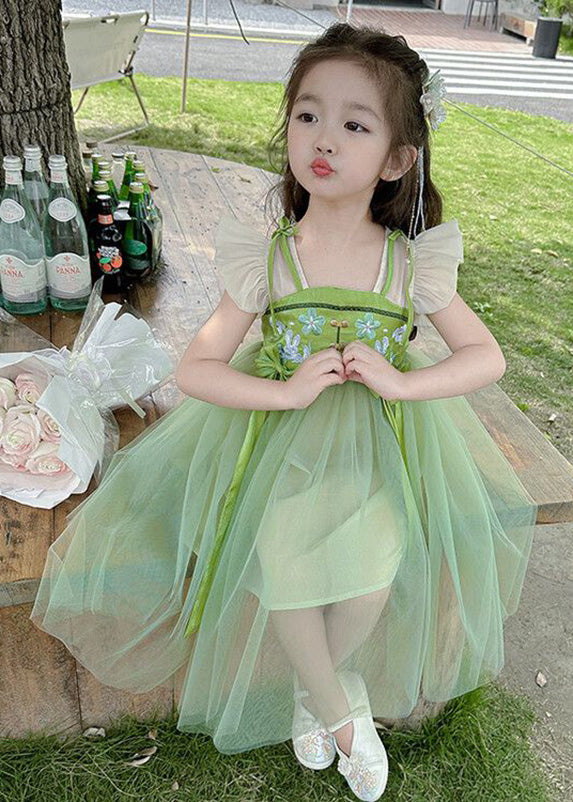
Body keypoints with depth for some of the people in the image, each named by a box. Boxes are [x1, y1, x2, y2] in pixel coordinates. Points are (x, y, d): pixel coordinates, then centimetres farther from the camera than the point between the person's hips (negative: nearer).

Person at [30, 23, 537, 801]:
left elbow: (487, 356, -1)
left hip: (381, 442, 1)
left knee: (376, 564, -23)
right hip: (279, 438, 0)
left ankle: (315, 687, 10)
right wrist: (288, 390, -22)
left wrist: (402, 382, -18)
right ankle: (338, 706, 6)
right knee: (283, 557, -24)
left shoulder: (412, 264, -6)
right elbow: (194, 370, -8)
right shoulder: (267, 260, -8)